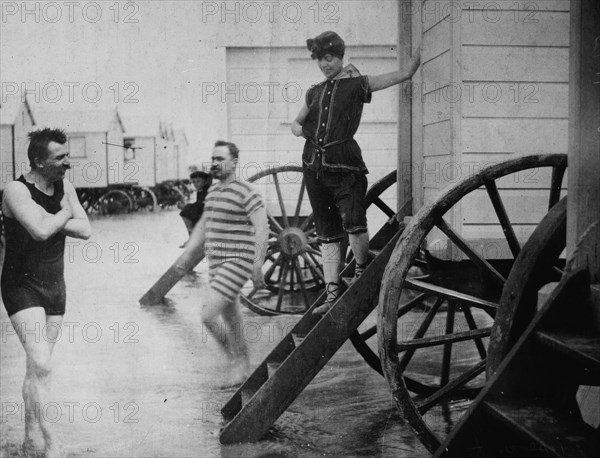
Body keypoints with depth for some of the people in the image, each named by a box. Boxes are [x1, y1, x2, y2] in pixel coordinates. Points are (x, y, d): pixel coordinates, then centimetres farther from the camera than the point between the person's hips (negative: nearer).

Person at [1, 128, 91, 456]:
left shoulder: (64, 186, 4)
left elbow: (85, 231, -5)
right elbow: (40, 231, -31)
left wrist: (49, 219, -16)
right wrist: (64, 213, -12)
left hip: (55, 286, 6)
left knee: (38, 366, 13)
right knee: (41, 366, -16)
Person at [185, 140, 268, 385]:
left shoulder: (245, 193, -13)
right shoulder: (213, 191, 12)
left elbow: (262, 229, -16)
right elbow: (202, 227, 21)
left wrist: (258, 267, -19)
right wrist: (185, 256, 13)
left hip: (237, 262, -8)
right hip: (216, 264, 8)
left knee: (208, 316, -15)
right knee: (230, 320, 15)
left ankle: (235, 360, 7)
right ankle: (242, 365, 31)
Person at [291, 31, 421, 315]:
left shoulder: (357, 85, 4)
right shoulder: (315, 92, 17)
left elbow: (400, 76, -4)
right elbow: (297, 122, 29)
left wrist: (412, 67, -21)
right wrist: (297, 128, 8)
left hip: (344, 165, -4)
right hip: (315, 165, 5)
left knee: (354, 223, -19)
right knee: (327, 234, 6)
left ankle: (362, 271, 9)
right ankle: (332, 295, 10)